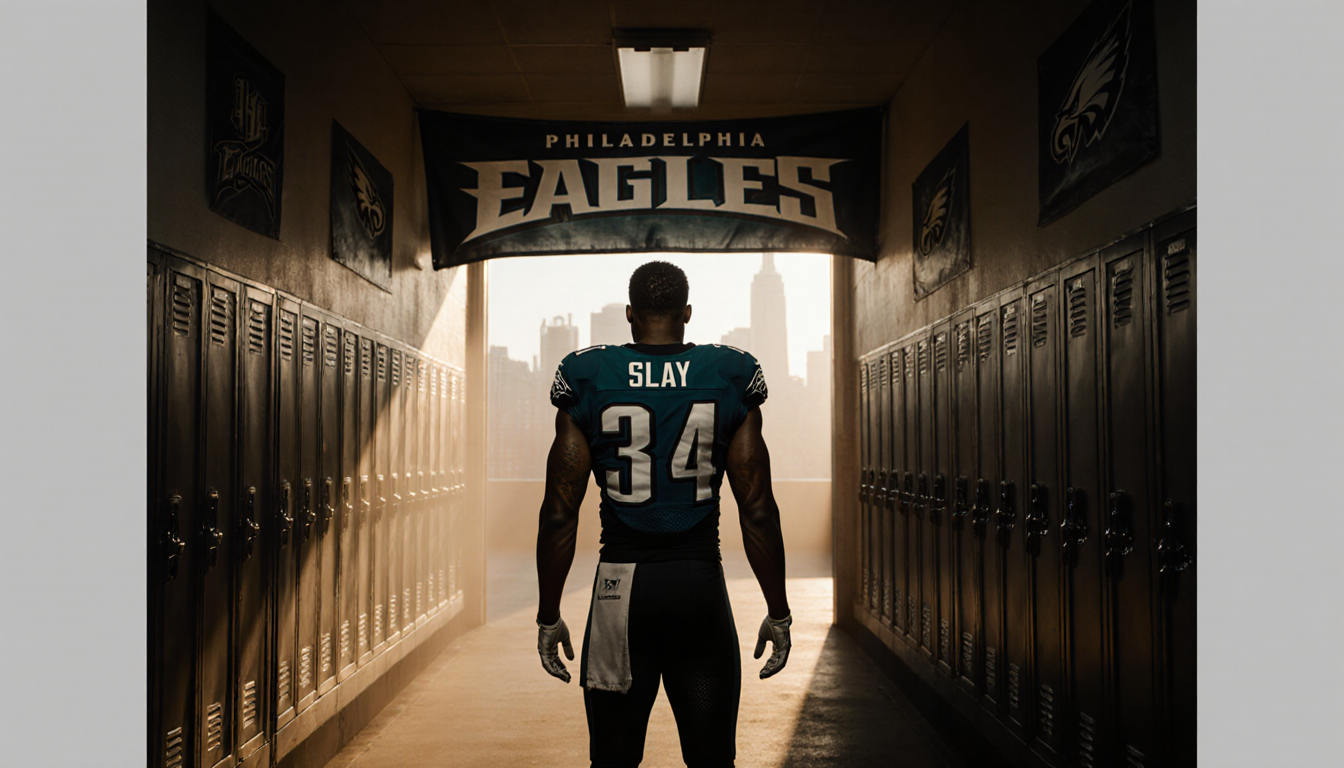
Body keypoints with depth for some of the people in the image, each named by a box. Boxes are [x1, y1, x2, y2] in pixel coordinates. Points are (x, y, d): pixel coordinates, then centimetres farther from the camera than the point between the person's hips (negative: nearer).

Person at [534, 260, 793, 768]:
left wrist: (549, 616, 6)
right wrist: (778, 612, 7)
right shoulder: (732, 377, 0)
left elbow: (560, 512, -2)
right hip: (701, 581, 1)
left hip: (621, 582, 0)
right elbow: (757, 510, -1)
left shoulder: (586, 380, -1)